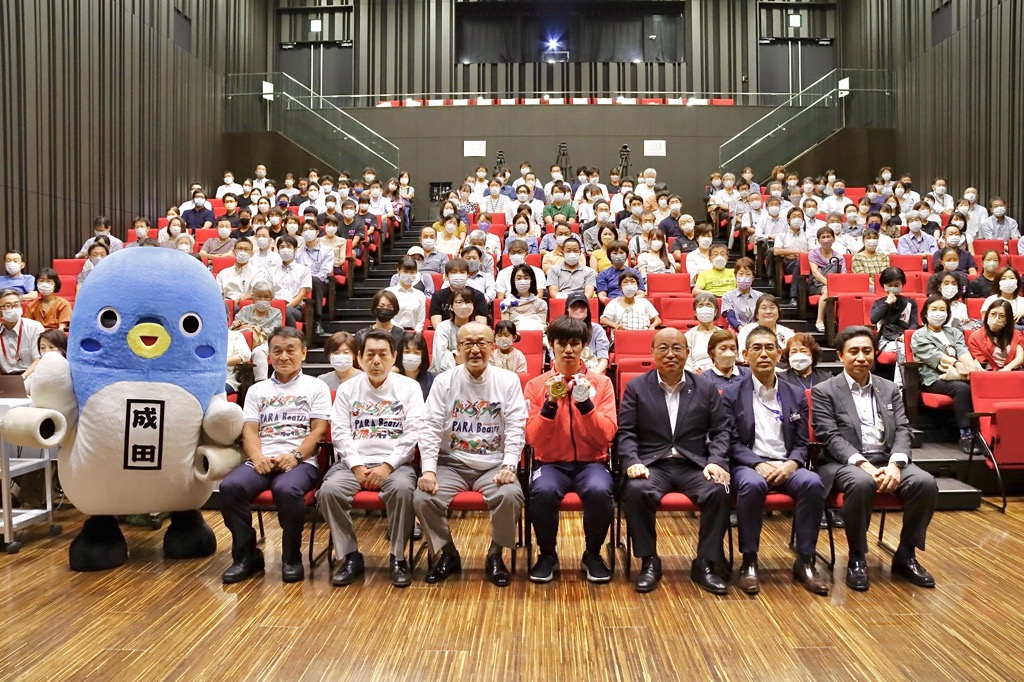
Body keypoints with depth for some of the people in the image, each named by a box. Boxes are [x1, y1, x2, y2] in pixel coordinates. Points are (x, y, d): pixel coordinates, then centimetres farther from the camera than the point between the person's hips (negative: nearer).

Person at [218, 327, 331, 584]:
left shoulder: (316, 387, 12)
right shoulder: (257, 390, 21)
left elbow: (318, 430, 1)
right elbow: (249, 430, 10)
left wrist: (295, 456, -15)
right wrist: (257, 457, -11)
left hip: (301, 462, -3)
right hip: (262, 460, 4)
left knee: (287, 490, -36)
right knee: (230, 486, -27)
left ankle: (292, 557, -12)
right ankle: (246, 554, -8)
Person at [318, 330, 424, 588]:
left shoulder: (409, 387, 6)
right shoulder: (347, 389, 12)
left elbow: (414, 432, -3)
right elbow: (340, 432, 5)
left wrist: (387, 465, -13)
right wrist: (357, 466, -10)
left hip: (395, 462, -2)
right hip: (354, 461, 2)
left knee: (403, 489, -35)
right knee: (329, 490, -27)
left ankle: (398, 558, -14)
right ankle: (350, 556, -8)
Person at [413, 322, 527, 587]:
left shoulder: (508, 380, 1)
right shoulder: (444, 381, 2)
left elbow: (516, 428, -5)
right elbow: (431, 428, -2)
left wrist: (508, 466, -18)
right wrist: (429, 469, -14)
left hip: (494, 465, -1)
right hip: (452, 463, 1)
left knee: (510, 495, -31)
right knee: (423, 498, -23)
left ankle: (495, 555, -3)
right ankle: (447, 554, 5)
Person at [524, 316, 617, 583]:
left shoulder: (601, 383, 4)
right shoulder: (536, 385, 4)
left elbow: (606, 436, -5)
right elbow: (533, 438, -5)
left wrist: (585, 402, -18)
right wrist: (550, 402, -18)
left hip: (591, 462, 0)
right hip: (551, 462, 0)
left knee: (600, 491, -33)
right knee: (543, 491, -34)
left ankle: (593, 555, -4)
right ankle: (547, 555, -5)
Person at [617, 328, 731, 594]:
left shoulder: (707, 388, 13)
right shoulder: (636, 387, 9)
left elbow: (720, 431, 8)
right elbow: (625, 432, 3)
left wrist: (717, 461, -10)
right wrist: (632, 461, -15)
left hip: (694, 465, 1)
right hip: (652, 465, -1)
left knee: (719, 491, -29)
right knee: (636, 491, -33)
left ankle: (705, 563, -10)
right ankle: (649, 562, -12)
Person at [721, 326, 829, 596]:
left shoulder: (796, 395, 14)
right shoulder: (732, 394, 5)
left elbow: (802, 443, 9)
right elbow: (733, 442, -1)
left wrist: (791, 464, -12)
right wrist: (759, 464, -18)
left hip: (786, 466, 3)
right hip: (748, 464, -2)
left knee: (813, 482, -30)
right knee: (753, 484, -37)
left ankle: (804, 562, -16)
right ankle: (749, 563, -22)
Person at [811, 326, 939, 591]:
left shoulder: (889, 389, 16)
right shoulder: (824, 391, 2)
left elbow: (902, 430, 6)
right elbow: (831, 437, -8)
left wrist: (895, 464, -13)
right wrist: (864, 464, -22)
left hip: (887, 460, 5)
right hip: (846, 462, -4)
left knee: (925, 483, -24)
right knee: (862, 483, -37)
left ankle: (905, 555, -4)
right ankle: (857, 559, -17)